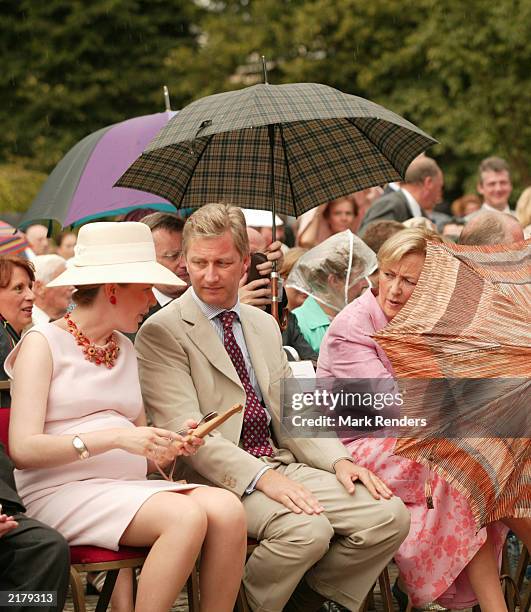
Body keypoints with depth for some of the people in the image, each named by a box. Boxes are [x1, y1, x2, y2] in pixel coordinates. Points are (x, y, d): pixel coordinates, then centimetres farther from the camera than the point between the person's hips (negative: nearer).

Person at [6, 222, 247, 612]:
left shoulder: (125, 349, 21)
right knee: (187, 515, -31)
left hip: (131, 489, 6)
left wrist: (173, 446, -4)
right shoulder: (44, 343, 1)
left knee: (227, 509, -24)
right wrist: (116, 437, -20)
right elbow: (23, 448, -11)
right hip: (64, 491, -6)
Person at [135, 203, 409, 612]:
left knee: (391, 517, -13)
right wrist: (262, 476, -25)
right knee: (307, 529, -33)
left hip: (282, 465, 7)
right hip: (217, 478, -7)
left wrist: (339, 460, -1)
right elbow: (185, 429, -14)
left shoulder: (265, 325, 20)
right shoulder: (163, 332, -3)